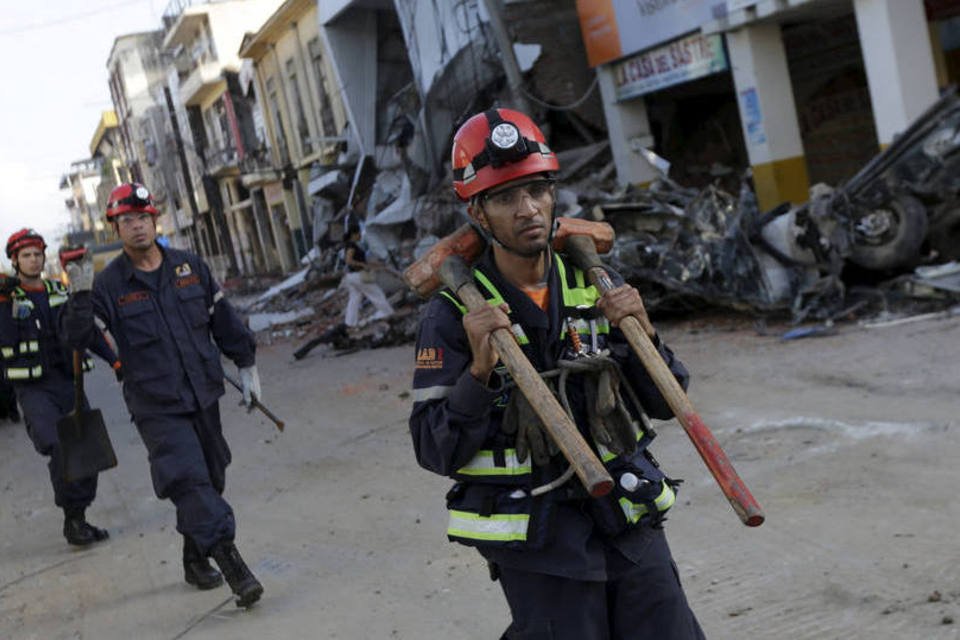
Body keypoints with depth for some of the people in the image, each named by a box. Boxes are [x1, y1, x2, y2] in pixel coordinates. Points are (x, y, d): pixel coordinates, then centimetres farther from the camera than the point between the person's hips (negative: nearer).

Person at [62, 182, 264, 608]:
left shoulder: (190, 266, 4)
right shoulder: (108, 285, -7)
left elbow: (223, 320, 12)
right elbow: (77, 339, -15)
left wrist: (246, 365, 13)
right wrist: (80, 296, -29)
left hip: (204, 397, 5)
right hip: (157, 409, -5)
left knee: (210, 481, 14)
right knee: (190, 482, -16)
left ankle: (196, 559, 33)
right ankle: (233, 568, -17)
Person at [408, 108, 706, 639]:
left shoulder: (592, 288, 4)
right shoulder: (452, 316, -8)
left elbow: (664, 404, 8)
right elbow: (435, 452, -11)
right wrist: (480, 372, -24)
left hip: (629, 522, 4)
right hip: (537, 541, -4)